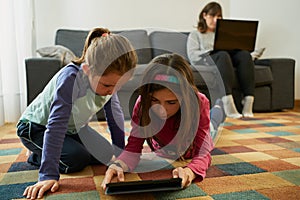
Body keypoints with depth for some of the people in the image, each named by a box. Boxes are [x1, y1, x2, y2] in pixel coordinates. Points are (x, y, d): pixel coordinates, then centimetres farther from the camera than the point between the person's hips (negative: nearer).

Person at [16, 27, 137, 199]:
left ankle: (46, 154, 18)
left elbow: (115, 114, -7)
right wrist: (49, 175, -44)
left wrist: (120, 152, -4)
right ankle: (38, 156, 5)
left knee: (105, 155, -1)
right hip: (36, 127, -7)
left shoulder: (107, 78, -18)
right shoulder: (70, 78, -38)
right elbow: (56, 126, -41)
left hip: (73, 127, 7)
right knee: (77, 159, -27)